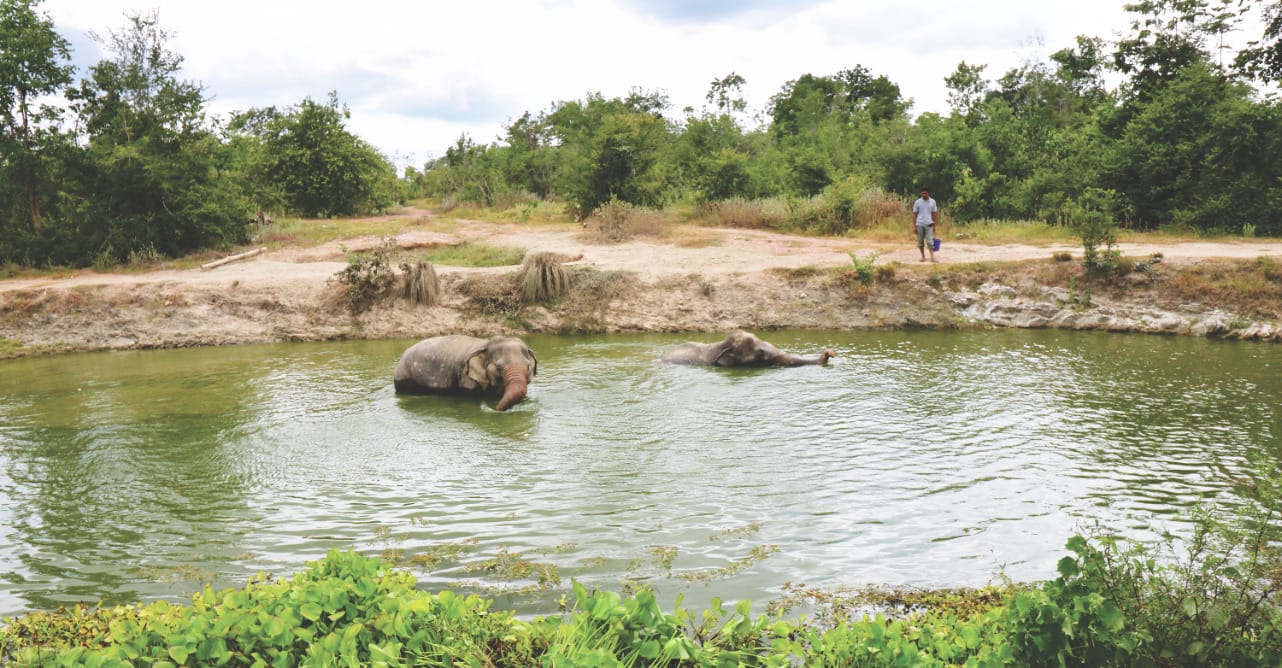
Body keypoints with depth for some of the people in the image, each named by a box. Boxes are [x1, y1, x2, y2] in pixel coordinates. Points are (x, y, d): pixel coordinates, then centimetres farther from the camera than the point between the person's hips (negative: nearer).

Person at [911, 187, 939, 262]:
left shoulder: (932, 202, 4)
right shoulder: (917, 202, 0)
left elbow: (934, 214, 10)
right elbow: (914, 214, 2)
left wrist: (934, 225, 7)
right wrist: (914, 226, -2)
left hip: (929, 224, 0)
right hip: (919, 224, 0)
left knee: (930, 241, -8)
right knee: (920, 242, 5)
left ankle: (932, 257, -10)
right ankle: (923, 256, 16)